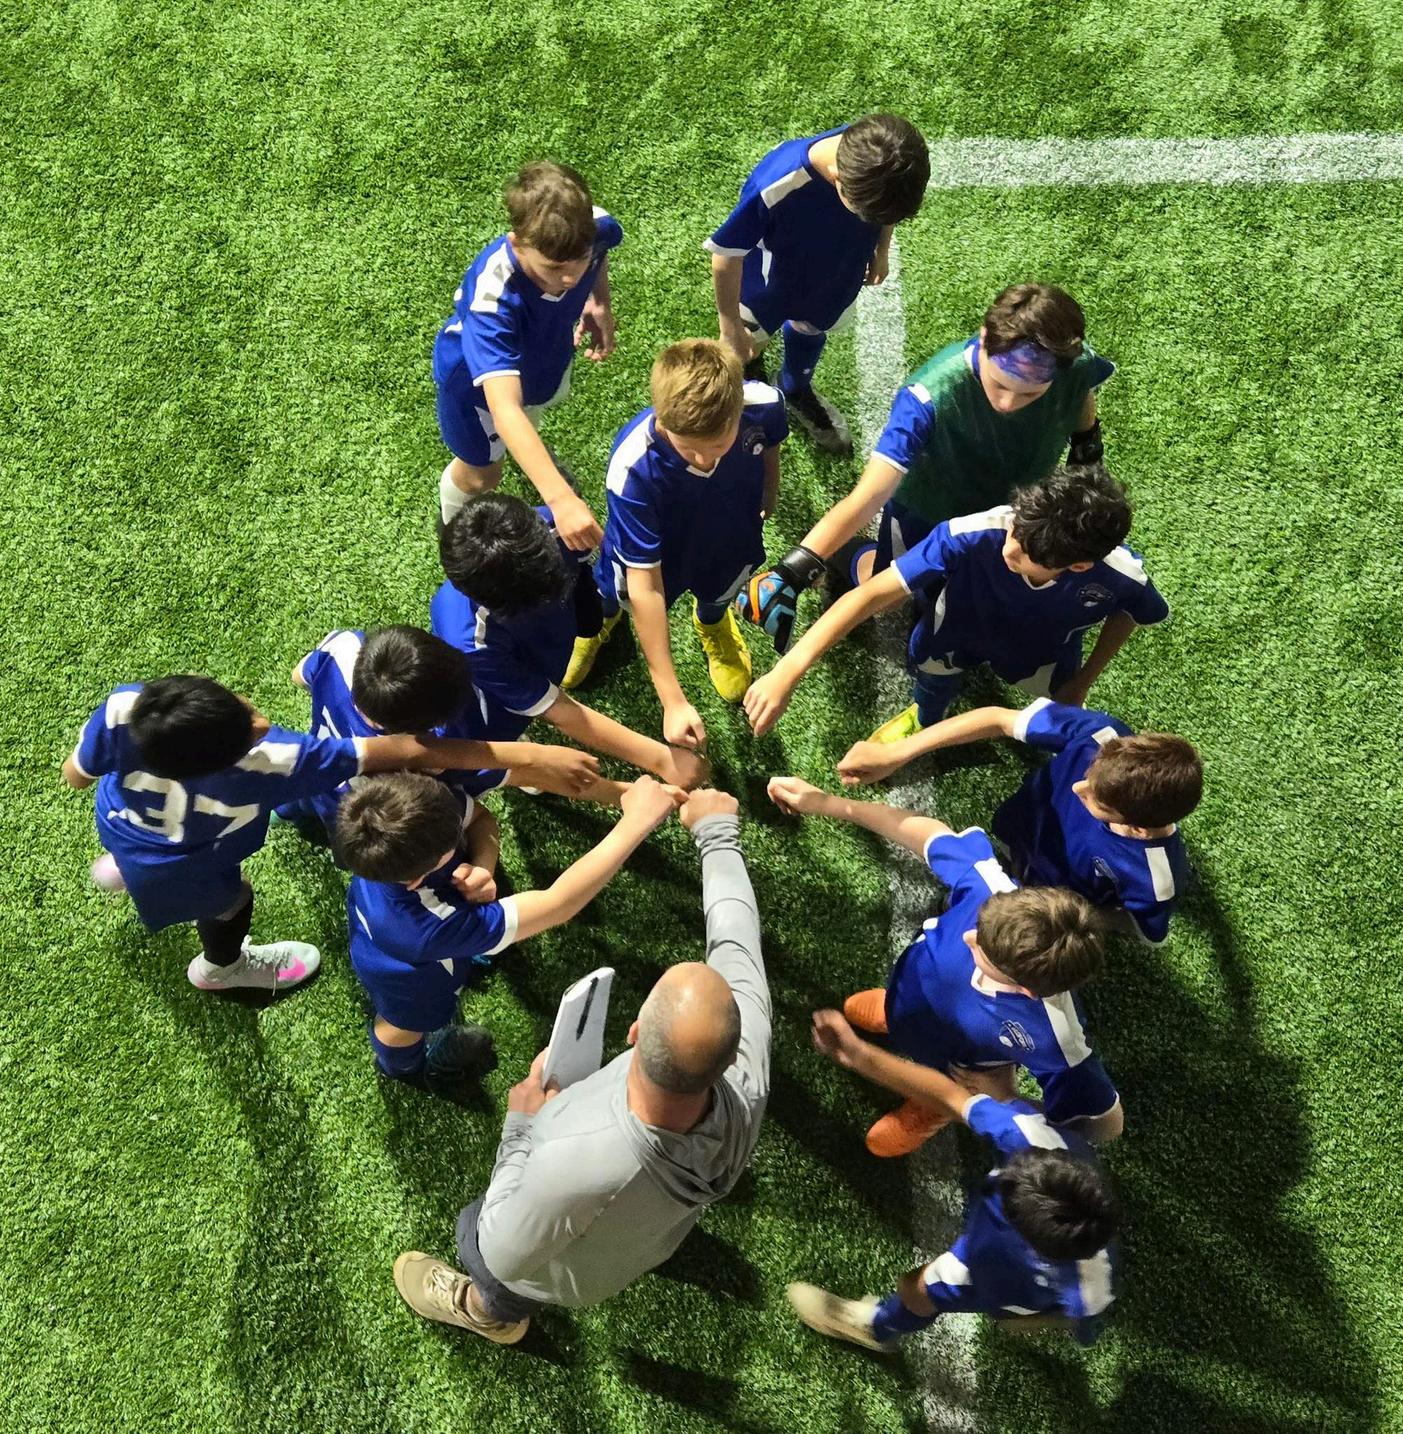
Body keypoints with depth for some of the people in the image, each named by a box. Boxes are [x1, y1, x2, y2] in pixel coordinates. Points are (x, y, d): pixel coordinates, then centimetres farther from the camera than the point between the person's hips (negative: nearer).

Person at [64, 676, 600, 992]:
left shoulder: (122, 708, -42)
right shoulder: (268, 762, -52)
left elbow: (75, 775, -18)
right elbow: (406, 752, -54)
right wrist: (527, 756, -56)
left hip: (121, 821, 3)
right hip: (180, 871, -3)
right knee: (229, 902, 32)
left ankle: (119, 867, 78)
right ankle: (221, 968, 69)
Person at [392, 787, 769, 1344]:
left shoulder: (575, 1163, -51)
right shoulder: (745, 1078, -40)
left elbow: (505, 1254, -29)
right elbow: (735, 939, -23)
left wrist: (521, 1127, -20)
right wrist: (717, 834, -9)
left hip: (573, 1272, -3)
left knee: (474, 1235, 28)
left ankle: (493, 1311, 64)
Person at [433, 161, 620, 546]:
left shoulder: (595, 227, -35)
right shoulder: (492, 298, -51)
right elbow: (504, 409, -60)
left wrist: (600, 302, -17)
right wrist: (560, 498, -71)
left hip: (547, 352, 4)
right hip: (479, 377, -4)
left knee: (532, 415, 37)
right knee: (481, 474, 20)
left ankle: (537, 466, 73)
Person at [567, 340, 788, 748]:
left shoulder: (763, 404, -37)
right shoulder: (633, 467, -45)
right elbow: (645, 588, -39)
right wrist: (673, 701, -39)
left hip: (731, 540, 2)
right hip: (651, 553, -2)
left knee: (719, 593, 33)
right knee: (621, 593, 30)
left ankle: (712, 621, 71)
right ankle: (602, 616, 68)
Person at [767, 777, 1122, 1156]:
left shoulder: (1050, 1038, -48)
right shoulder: (990, 886, -44)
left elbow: (1106, 1124, -29)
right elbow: (932, 834, -23)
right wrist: (826, 803, -21)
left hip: (957, 1062, -3)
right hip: (913, 991, 3)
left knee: (939, 1097, 31)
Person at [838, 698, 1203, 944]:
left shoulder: (1153, 880, -42)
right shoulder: (1099, 736, -40)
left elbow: (1138, 930, -19)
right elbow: (997, 719, -31)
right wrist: (894, 753, -34)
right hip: (1016, 833, 3)